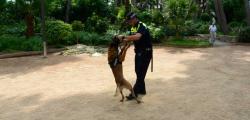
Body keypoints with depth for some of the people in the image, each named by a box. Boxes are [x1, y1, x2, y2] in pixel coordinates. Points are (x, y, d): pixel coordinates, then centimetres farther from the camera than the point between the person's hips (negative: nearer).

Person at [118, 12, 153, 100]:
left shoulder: (142, 27, -21)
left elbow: (137, 37, -39)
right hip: (138, 52, 9)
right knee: (138, 72, 14)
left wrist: (123, 37, -35)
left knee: (141, 73, -5)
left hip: (146, 53, -9)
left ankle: (134, 93, -1)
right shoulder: (132, 28, 7)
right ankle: (142, 90, 27)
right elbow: (130, 39, 8)